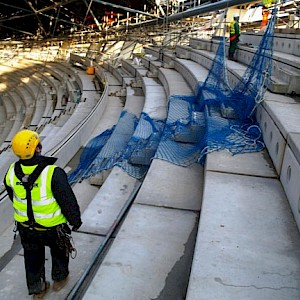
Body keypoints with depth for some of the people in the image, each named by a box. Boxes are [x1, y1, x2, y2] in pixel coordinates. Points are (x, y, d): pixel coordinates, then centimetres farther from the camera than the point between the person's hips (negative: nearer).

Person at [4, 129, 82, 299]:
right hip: (53, 228, -4)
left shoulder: (12, 172, -15)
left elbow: (12, 196, 4)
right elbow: (68, 202, -24)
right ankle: (59, 279, 49)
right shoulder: (53, 173, -32)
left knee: (33, 257, 26)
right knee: (59, 250, 27)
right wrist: (75, 221, -6)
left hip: (26, 227, 4)